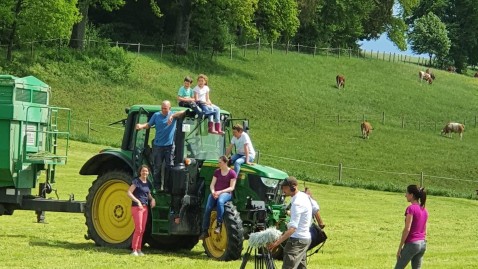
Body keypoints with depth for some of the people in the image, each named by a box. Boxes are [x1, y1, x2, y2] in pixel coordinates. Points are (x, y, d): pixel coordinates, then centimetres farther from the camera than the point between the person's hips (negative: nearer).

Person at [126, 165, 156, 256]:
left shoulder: (148, 183, 12)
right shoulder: (136, 181, -9)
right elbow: (129, 192, -16)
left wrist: (152, 199, 5)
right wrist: (137, 201, -24)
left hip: (145, 207, 7)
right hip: (136, 207, -7)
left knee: (142, 230, 8)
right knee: (138, 229, -13)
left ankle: (139, 249, 14)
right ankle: (134, 250, -9)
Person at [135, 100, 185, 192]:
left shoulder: (173, 115, 1)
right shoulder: (156, 115, 5)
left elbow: (183, 112, -16)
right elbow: (149, 124, 8)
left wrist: (172, 116, -31)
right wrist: (141, 126, -13)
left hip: (169, 145, -1)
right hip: (158, 145, 1)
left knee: (169, 167, 1)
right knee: (157, 167, 3)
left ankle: (167, 187, 8)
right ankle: (157, 187, 10)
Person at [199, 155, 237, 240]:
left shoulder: (232, 173, 1)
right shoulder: (217, 172, 16)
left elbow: (231, 188, -5)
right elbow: (212, 184, 12)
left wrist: (220, 192, -16)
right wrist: (213, 192, -11)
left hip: (226, 193, -4)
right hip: (215, 193, 4)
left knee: (220, 201, -41)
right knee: (208, 208, -22)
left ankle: (219, 225, -40)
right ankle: (204, 231, -19)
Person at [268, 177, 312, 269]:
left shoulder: (297, 203, -22)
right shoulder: (304, 196, 8)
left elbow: (293, 227, -31)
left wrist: (277, 242, -39)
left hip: (297, 240, -11)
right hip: (305, 238, 11)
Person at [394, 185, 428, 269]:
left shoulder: (411, 208, -14)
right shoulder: (424, 210, 10)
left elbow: (407, 229, -18)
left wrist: (400, 247, -14)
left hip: (412, 243, -8)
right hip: (423, 244, 8)